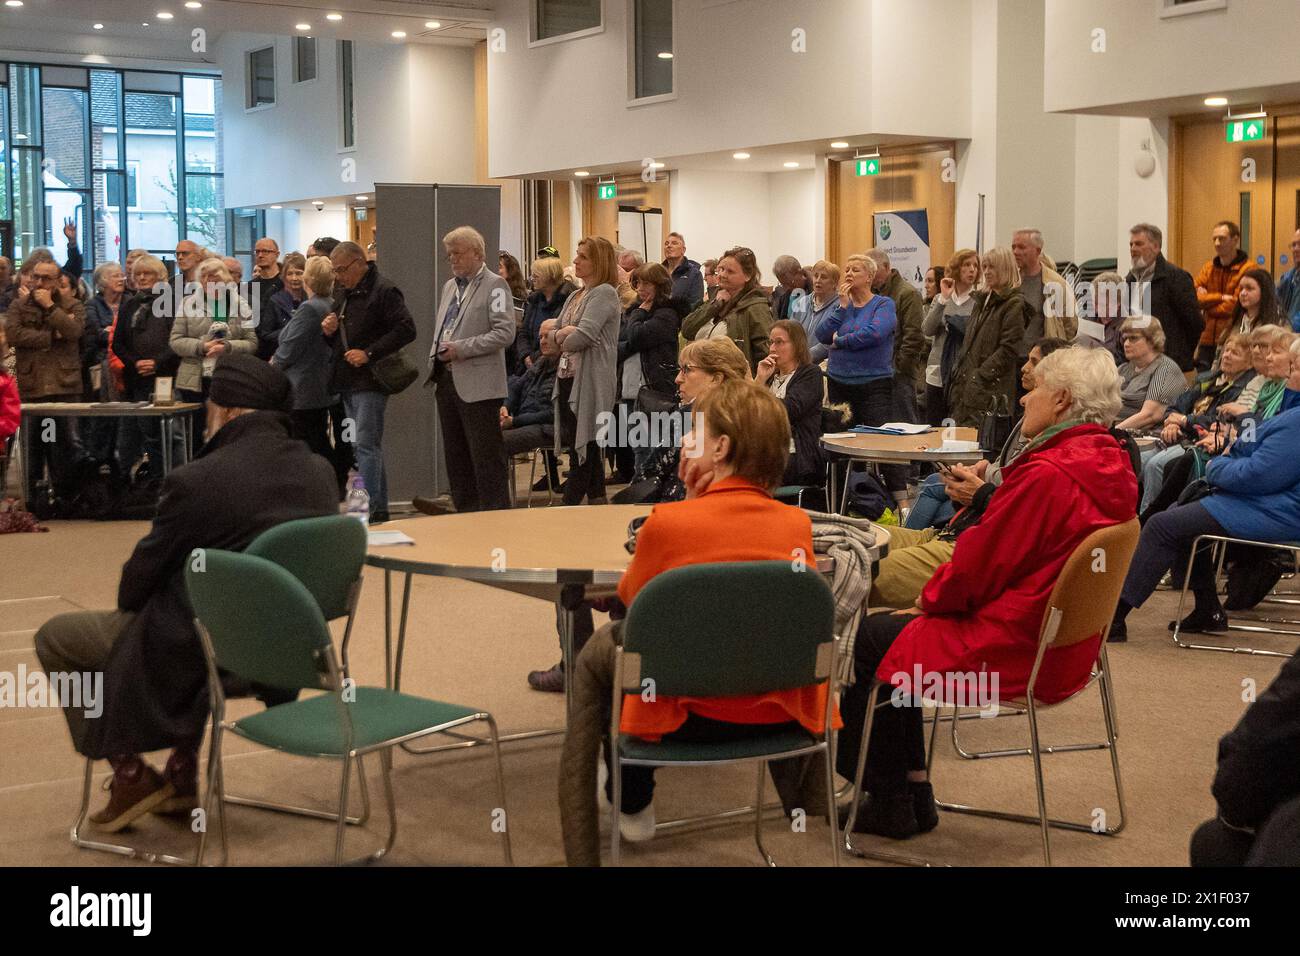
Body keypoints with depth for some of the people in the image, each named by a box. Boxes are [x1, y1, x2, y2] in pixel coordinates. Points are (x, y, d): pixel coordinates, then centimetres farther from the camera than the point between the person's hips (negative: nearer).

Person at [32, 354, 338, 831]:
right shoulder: (320, 473, -5)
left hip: (196, 652, -6)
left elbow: (139, 580, -10)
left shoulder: (196, 481, -23)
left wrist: (129, 600, 15)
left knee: (54, 638, 16)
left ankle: (130, 776, 16)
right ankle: (182, 774, 33)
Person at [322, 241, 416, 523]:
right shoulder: (342, 293, 17)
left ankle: (370, 507, -13)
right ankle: (379, 507, 17)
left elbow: (406, 330, -19)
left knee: (366, 445, -12)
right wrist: (328, 330, 4)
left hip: (370, 381, -9)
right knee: (368, 446, 12)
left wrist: (369, 353, -21)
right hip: (347, 381, 9)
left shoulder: (383, 291, -10)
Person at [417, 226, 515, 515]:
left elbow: (505, 332, -16)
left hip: (477, 384, -8)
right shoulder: (450, 286, 18)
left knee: (486, 455, -4)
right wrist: (436, 357, 6)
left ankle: (495, 513, 2)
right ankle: (465, 511, 21)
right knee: (455, 454, 13)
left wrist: (461, 348, -18)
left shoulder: (495, 286, -7)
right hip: (447, 380, 8)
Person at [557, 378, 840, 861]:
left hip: (694, 713, -4)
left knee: (598, 653, 25)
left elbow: (629, 597, 4)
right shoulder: (799, 523, -5)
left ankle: (632, 800, 38)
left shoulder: (668, 522, -17)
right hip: (783, 710, 4)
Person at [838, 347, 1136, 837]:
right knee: (889, 628, 19)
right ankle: (912, 793, 23)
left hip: (1013, 654, -10)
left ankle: (891, 805, 19)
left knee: (870, 640, 6)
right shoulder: (1112, 464, 4)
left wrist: (929, 599, -1)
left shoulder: (1049, 475, -26)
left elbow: (976, 567, -18)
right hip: (1065, 646, 10)